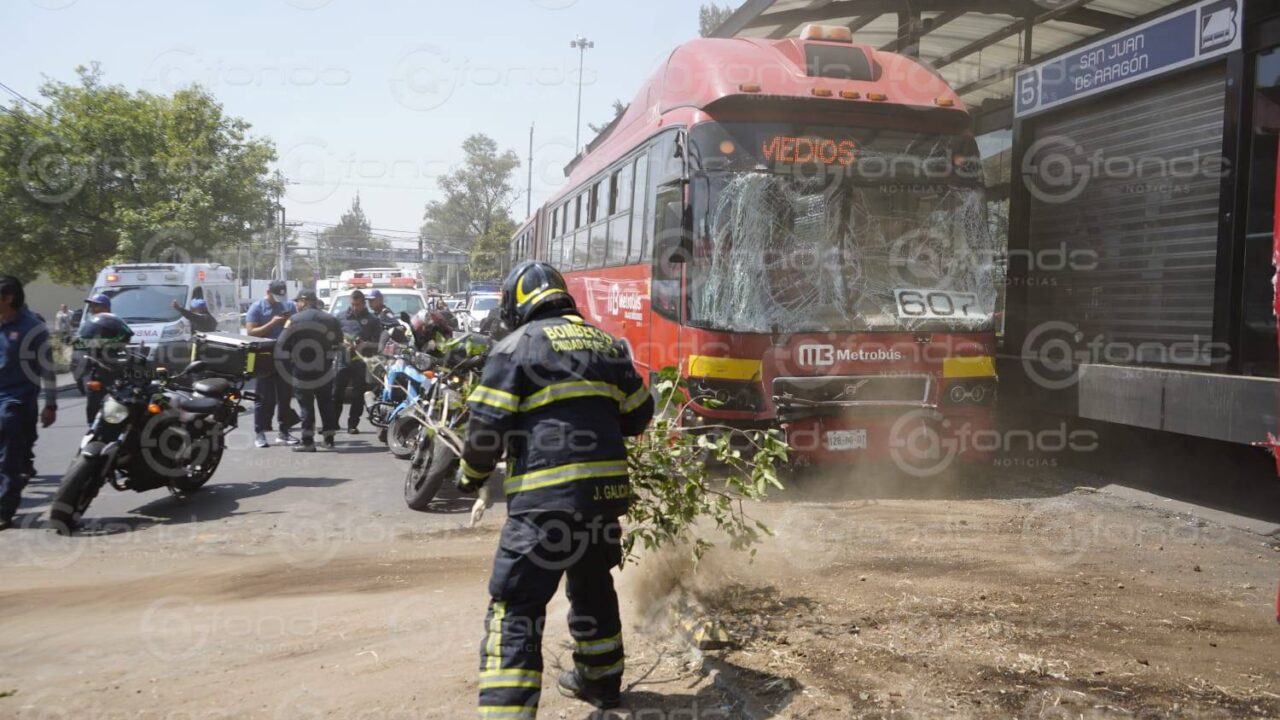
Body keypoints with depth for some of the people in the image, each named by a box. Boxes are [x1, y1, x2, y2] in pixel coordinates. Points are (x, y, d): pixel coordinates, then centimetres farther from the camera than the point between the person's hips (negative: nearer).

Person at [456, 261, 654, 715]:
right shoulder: (606, 343, 14)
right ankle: (600, 680, 42)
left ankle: (506, 708, -12)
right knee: (593, 585, 26)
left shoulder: (519, 344, -3)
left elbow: (488, 423, -7)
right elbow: (638, 415, 17)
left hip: (546, 494, -7)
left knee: (516, 606, -5)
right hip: (607, 487, 7)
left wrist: (472, 475, 10)